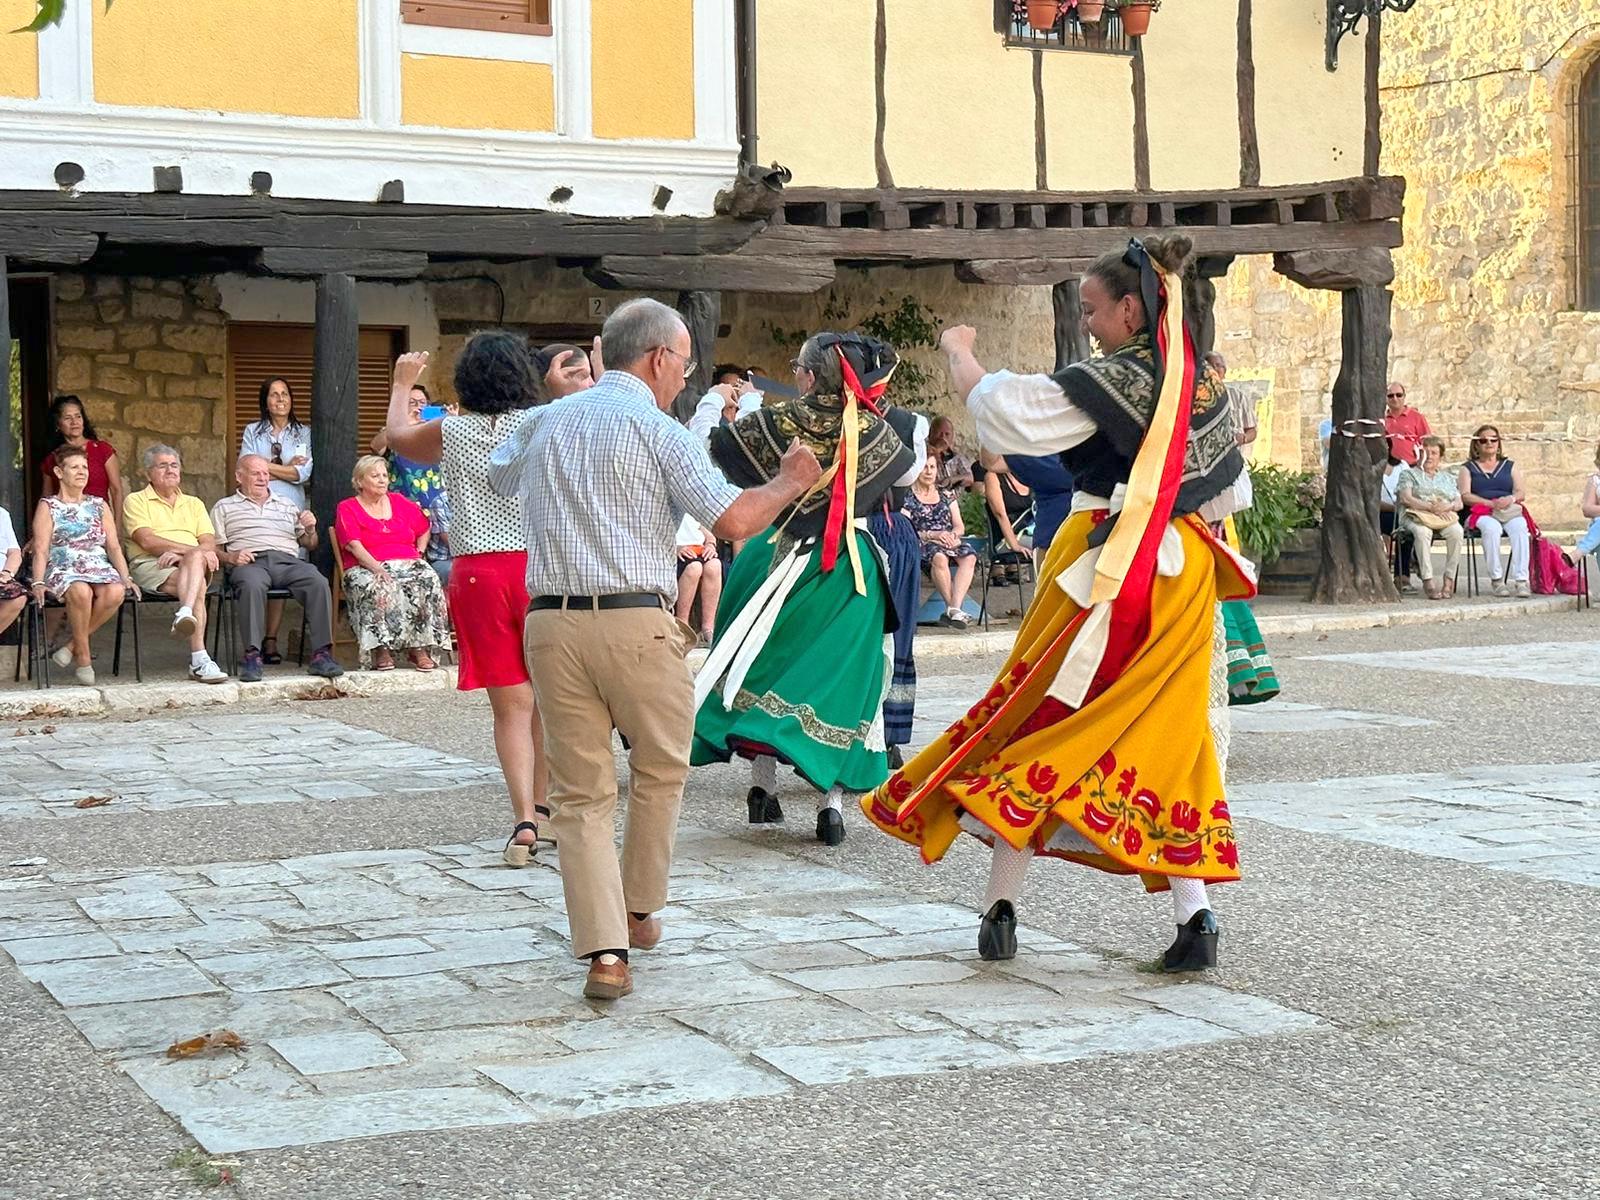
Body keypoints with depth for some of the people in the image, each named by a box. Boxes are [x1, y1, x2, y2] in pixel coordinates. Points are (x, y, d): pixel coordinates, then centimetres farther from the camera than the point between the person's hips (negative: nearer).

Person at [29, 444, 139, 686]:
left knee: (116, 592, -32)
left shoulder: (99, 506, 19)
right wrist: (38, 583, -19)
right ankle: (83, 657, -21)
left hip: (100, 569, 3)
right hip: (63, 570, -3)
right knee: (80, 592, -38)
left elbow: (114, 546, 12)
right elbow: (41, 549, -3)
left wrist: (126, 577, -4)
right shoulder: (48, 507, 8)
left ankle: (73, 645, -14)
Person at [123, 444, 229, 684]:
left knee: (195, 559, -36)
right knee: (198, 585, -34)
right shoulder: (136, 501, 13)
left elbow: (209, 544, 11)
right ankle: (199, 659, -48)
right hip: (150, 565, -3)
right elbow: (147, 541, -6)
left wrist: (183, 554, -13)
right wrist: (193, 550, -16)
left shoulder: (193, 504, 27)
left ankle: (185, 615, -57)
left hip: (193, 565, 3)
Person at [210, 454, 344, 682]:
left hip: (288, 561, 3)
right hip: (250, 562, -3)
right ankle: (252, 656, -40)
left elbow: (309, 544, 29)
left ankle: (321, 654, -34)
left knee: (319, 582, -31)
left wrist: (310, 530, 7)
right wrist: (230, 557, -10)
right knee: (253, 585, -41)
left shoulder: (287, 506, 32)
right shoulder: (224, 507, 22)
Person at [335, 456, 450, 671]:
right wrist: (377, 569, -22)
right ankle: (381, 649, -37)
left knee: (428, 581, -30)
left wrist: (419, 554, 14)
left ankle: (419, 648, -31)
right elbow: (354, 546, -7)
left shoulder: (399, 502, 21)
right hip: (366, 568, -3)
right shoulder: (347, 508, 8)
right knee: (378, 588, -39)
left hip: (407, 564, 3)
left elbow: (424, 530, 32)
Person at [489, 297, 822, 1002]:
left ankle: (605, 951, -3)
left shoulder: (545, 422, 14)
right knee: (660, 770, 19)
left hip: (551, 621, 4)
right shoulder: (658, 430, -3)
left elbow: (497, 475, 35)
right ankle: (639, 912, 29)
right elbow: (732, 521, -9)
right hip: (636, 621, -4)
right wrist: (789, 482, 10)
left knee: (580, 792, 5)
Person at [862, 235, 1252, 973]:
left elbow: (998, 412, -16)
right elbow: (1225, 488, 16)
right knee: (1171, 740, 11)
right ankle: (1195, 914, 1)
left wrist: (958, 353, 0)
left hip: (1106, 576, -7)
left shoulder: (1110, 384, -15)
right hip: (1186, 577, 7)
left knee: (1040, 724, 4)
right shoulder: (1206, 385, 8)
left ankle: (1000, 907, 7)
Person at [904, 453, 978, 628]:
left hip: (950, 540, 4)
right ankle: (954, 607, -34)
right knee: (939, 557, -39)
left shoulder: (947, 496, 23)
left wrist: (953, 534, -7)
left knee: (969, 557, -30)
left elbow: (960, 527, 16)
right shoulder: (907, 498, 8)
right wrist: (932, 535, -14)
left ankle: (954, 608, -40)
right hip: (922, 544, -4)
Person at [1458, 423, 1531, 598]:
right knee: (1491, 528, -38)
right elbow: (1465, 496, 2)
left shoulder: (1509, 466, 24)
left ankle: (1521, 579, -38)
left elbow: (1521, 491, 12)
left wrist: (1510, 499, -12)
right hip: (1481, 512, -2)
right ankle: (1496, 579, -32)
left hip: (1511, 511, 2)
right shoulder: (1468, 468, 17)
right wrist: (1490, 503, -13)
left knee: (1520, 527, -33)